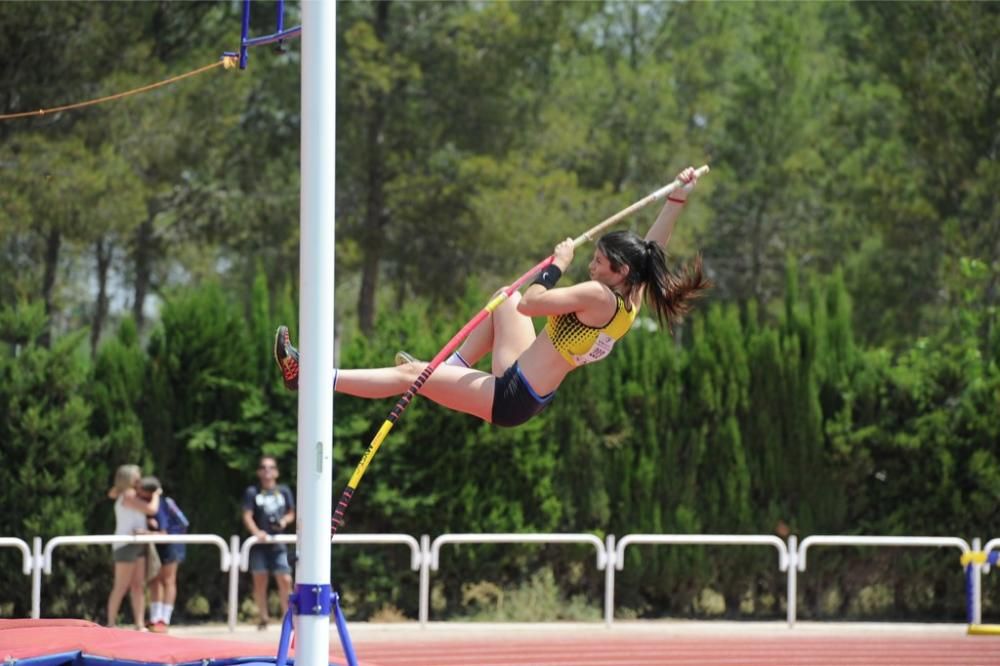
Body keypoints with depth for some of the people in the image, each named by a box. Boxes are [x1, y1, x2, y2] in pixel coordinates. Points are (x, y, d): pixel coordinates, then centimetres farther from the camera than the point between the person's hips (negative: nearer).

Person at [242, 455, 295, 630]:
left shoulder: (284, 491, 8)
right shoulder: (252, 492, 0)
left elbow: (291, 514, 17)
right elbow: (247, 516, -8)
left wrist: (285, 520, -7)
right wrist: (256, 531, -26)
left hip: (278, 543, 2)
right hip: (259, 543, -2)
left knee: (285, 580, -6)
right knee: (260, 580, 0)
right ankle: (263, 618, 10)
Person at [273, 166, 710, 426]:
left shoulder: (598, 297, -25)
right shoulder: (632, 300, 0)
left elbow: (530, 303, -27)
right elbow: (650, 252, 16)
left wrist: (557, 265, -12)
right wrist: (677, 199, 18)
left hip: (509, 398, -10)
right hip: (533, 392, 10)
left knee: (409, 373, -7)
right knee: (506, 300, 28)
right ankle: (452, 368, 33)